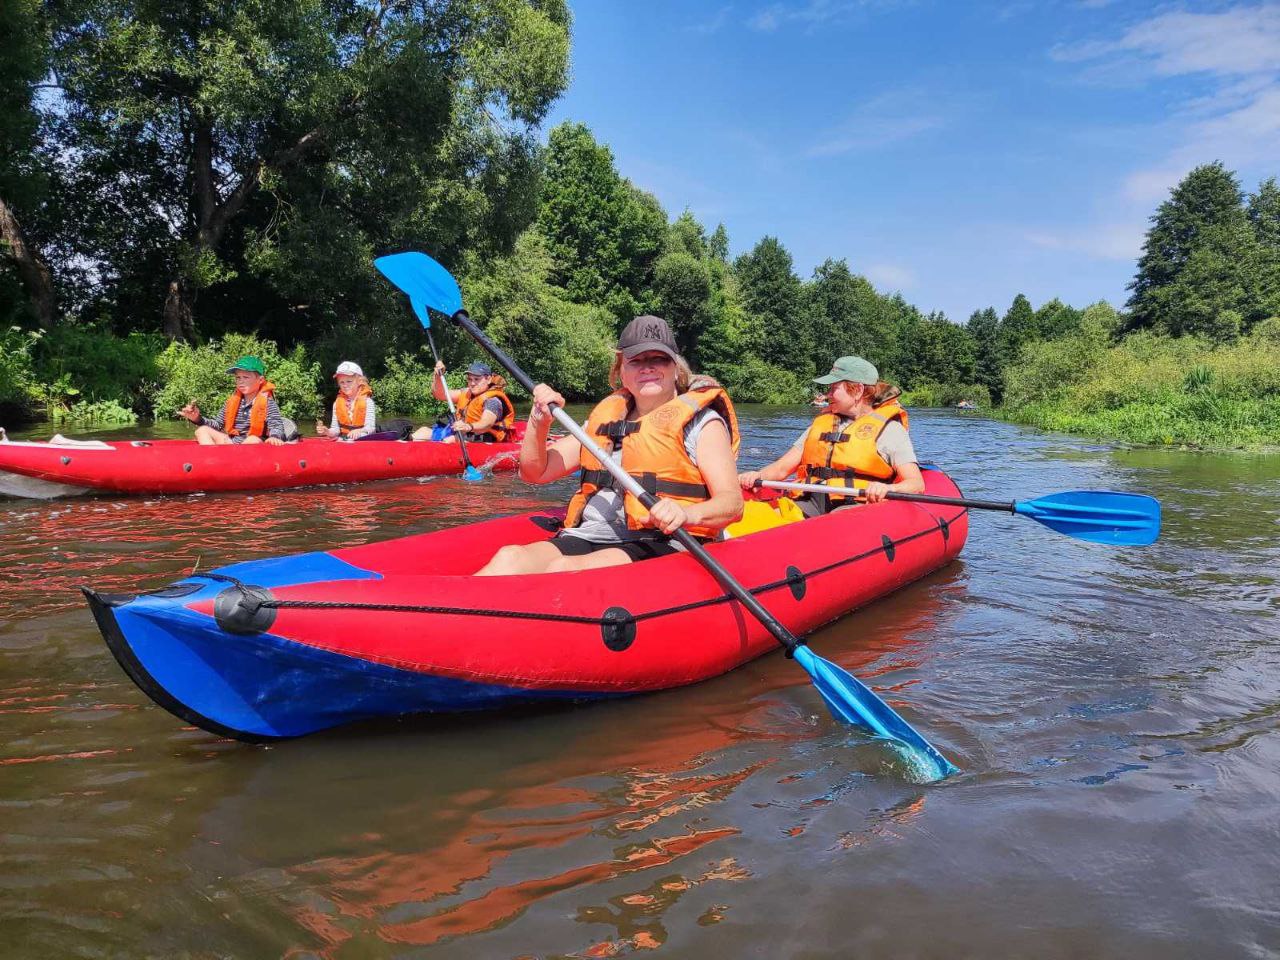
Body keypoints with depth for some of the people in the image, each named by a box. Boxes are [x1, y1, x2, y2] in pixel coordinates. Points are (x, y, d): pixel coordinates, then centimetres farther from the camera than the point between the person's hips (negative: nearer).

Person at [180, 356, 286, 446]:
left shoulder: (267, 401, -2)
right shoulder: (233, 401, 13)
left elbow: (276, 425, -14)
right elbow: (217, 424, 20)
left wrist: (274, 436, -37)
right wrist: (198, 418, 3)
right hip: (231, 442, 6)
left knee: (254, 440, -37)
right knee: (202, 430, -4)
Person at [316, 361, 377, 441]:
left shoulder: (367, 401, -4)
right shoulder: (337, 403, 10)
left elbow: (370, 428, -13)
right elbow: (335, 429, 10)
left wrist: (359, 432, -34)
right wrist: (327, 432, -13)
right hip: (343, 439, 4)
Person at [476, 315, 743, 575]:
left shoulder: (700, 421, 6)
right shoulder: (606, 416, 21)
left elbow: (732, 501, -7)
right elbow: (535, 473, 21)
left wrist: (687, 515, -29)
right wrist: (538, 424, 2)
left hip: (657, 544, -5)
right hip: (587, 536, 5)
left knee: (564, 568, -34)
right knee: (510, 558, -26)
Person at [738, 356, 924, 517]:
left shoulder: (888, 428, 9)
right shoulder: (822, 422, 25)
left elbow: (917, 484, 0)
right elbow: (783, 467, 21)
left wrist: (888, 489, -23)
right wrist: (758, 476, -2)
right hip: (811, 503, 5)